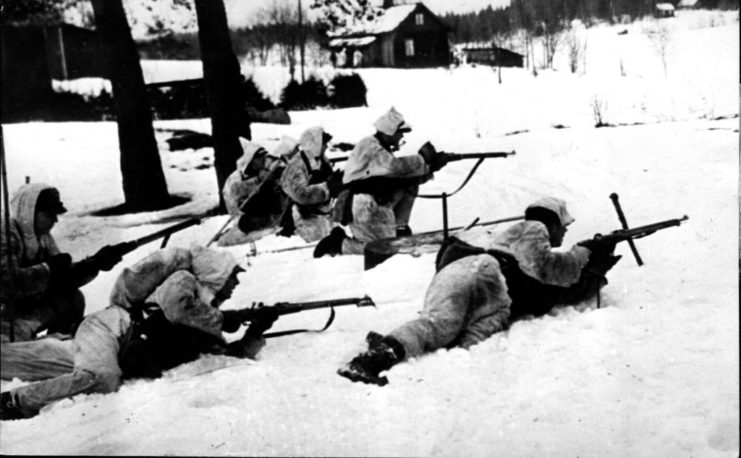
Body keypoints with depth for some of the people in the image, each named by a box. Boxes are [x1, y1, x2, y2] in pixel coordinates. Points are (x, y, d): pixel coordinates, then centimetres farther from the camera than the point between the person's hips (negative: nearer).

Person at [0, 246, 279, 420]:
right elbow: (175, 306, -28)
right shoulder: (183, 281, -7)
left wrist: (257, 331, -3)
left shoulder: (205, 329, 14)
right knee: (103, 379, -36)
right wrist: (222, 319, -19)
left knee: (34, 361, 9)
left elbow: (236, 353, 11)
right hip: (110, 327, -9)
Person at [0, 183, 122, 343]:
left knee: (73, 299, -2)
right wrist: (49, 268, -26)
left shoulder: (43, 236, 5)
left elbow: (62, 279, 1)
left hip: (29, 303, 8)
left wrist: (94, 264, -13)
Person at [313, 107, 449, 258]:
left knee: (410, 184, 4)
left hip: (379, 204, 9)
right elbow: (395, 166, -26)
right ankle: (338, 243, 0)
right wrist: (422, 159, -15)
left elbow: (409, 175, 14)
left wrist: (431, 167, 0)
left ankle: (399, 229, 11)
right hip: (363, 210, -9)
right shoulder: (369, 146, -12)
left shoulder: (384, 149, 17)